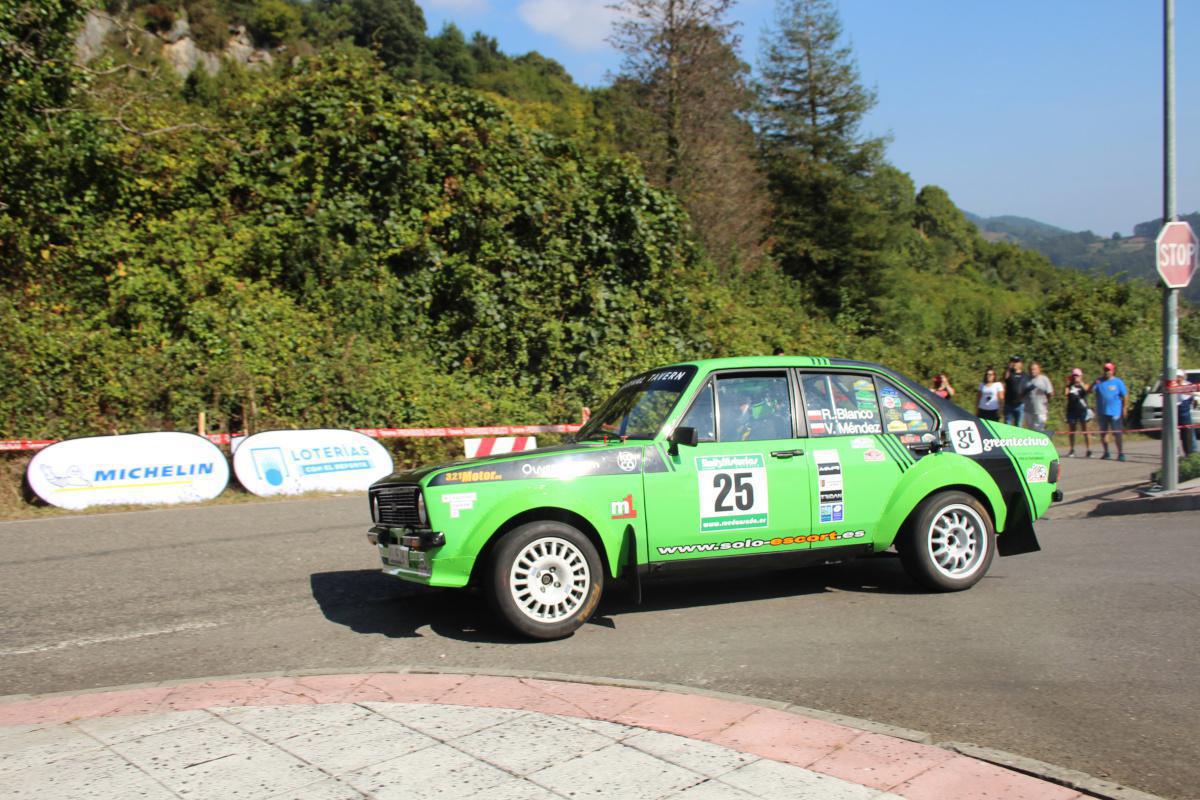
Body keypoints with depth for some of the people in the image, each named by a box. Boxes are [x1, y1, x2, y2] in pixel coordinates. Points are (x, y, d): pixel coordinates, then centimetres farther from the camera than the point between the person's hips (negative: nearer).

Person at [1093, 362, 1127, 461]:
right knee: (1103, 433, 10)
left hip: (1115, 412, -4)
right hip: (1102, 412, 4)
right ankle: (1106, 453, 22)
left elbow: (1124, 395, 4)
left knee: (1117, 433, -5)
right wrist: (1094, 384, -20)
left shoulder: (1118, 382, 1)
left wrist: (1124, 408, -1)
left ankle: (1121, 453, 0)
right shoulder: (1100, 381, 8)